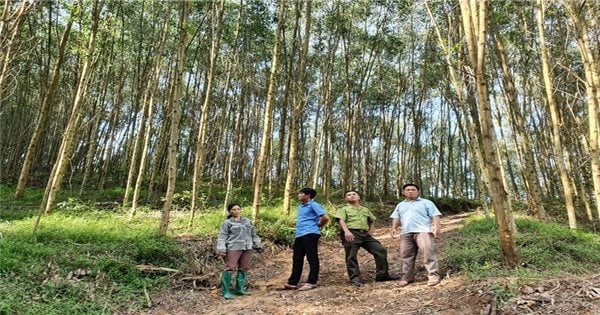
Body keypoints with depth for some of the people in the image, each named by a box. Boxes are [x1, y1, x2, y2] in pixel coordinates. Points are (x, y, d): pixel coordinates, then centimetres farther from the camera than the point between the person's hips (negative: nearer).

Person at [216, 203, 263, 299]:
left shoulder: (247, 221, 18)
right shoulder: (227, 223, 5)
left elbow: (254, 235, 23)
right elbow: (222, 237, -1)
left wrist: (258, 245, 19)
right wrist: (221, 249, -12)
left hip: (247, 248, 5)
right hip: (233, 248, -5)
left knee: (244, 268, 6)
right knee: (230, 268, -9)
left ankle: (240, 289, 16)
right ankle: (225, 291, -3)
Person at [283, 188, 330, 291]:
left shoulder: (313, 205, -5)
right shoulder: (300, 206, 22)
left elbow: (325, 218, -13)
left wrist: (318, 226, 1)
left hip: (310, 234, -9)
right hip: (299, 235, 9)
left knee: (312, 258, -3)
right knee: (297, 259, 8)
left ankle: (311, 282, 1)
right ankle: (292, 283, 12)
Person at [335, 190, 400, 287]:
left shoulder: (365, 209, 27)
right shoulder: (343, 209, 8)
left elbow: (372, 221, 34)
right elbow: (341, 220, -9)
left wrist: (371, 231, 16)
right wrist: (346, 231, -26)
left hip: (365, 234, 5)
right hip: (351, 234, -5)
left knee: (381, 250, -2)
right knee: (351, 256, -7)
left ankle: (382, 274, 6)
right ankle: (355, 278, 2)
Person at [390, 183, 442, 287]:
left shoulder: (426, 202, 12)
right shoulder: (400, 205, 27)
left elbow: (435, 215, 3)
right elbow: (396, 218, 21)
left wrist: (436, 226, -14)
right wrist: (394, 228, 4)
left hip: (423, 231, -4)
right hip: (406, 233, 5)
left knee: (428, 252, -17)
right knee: (406, 255, 3)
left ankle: (433, 275, -13)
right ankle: (407, 277, 12)